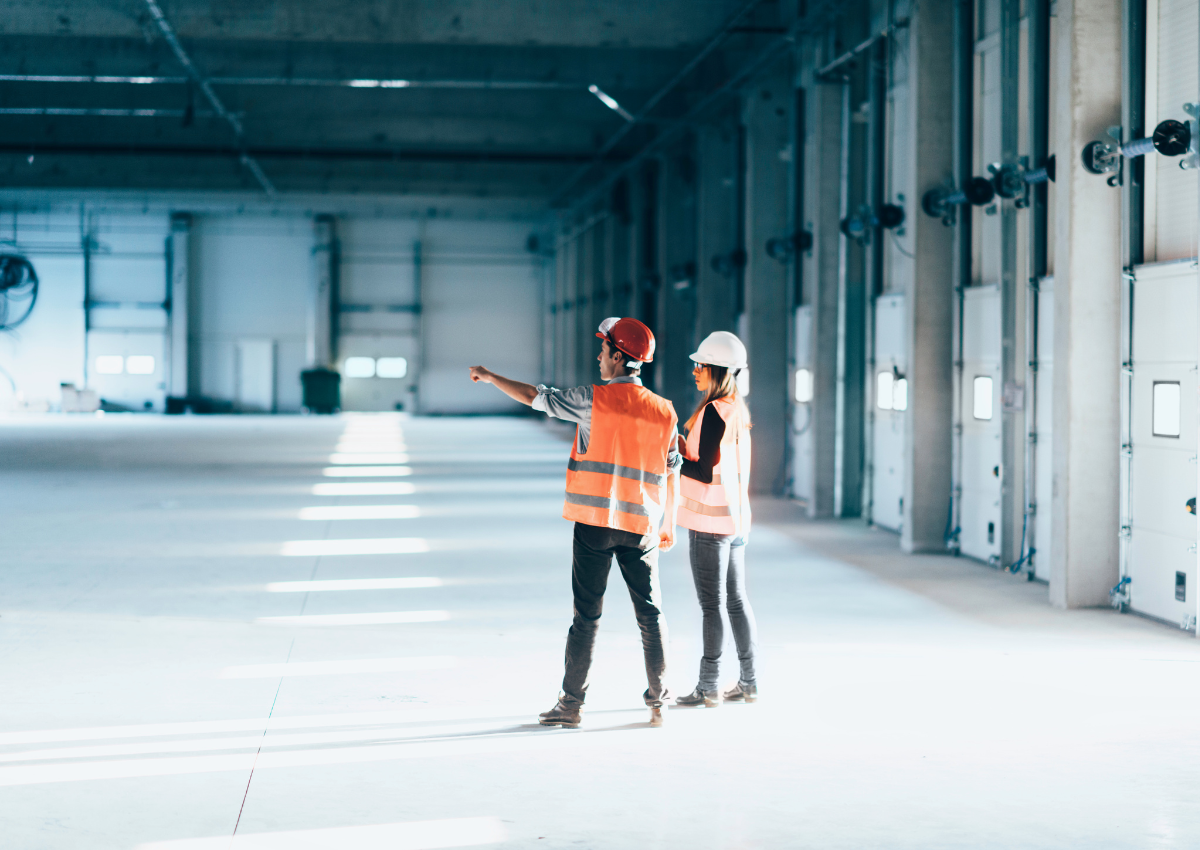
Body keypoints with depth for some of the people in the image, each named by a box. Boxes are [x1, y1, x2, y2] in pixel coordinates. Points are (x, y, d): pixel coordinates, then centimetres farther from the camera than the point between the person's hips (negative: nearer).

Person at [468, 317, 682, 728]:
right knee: (650, 614, 9)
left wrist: (491, 377, 13)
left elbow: (536, 397, -2)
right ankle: (657, 702, 12)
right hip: (641, 526, 2)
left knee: (586, 615, 2)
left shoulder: (595, 400, -7)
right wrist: (668, 527, 16)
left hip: (594, 522, -2)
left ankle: (571, 704, 5)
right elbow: (672, 474, 7)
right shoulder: (664, 411, 3)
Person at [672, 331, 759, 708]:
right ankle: (748, 682, 19)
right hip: (734, 518, 9)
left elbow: (705, 472, -20)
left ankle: (708, 687, 2)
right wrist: (684, 447, 13)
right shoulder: (738, 411, 11)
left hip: (709, 522, -9)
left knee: (712, 605, -3)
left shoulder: (713, 412, -17)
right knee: (735, 600, 13)